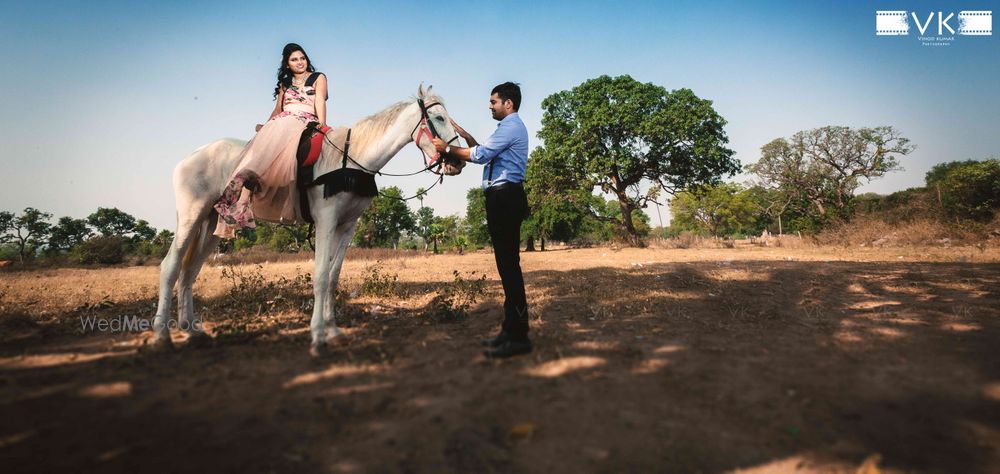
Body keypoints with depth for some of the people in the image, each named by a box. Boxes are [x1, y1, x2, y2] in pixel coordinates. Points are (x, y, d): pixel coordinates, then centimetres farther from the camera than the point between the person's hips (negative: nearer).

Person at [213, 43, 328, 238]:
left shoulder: (318, 78, 17)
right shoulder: (285, 84, 30)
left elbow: (320, 102, 0)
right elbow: (278, 109, 23)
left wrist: (322, 126, -16)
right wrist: (266, 126, 6)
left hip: (306, 125, -4)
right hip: (280, 124, 4)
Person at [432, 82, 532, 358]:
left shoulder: (511, 126, -7)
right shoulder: (510, 127, 25)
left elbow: (481, 155, -14)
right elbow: (486, 153, 29)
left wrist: (447, 149, -4)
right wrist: (465, 136, 21)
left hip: (505, 197, -11)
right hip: (503, 198, 11)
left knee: (508, 264, -11)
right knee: (506, 264, 10)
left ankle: (518, 337, -9)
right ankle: (510, 330, 17)